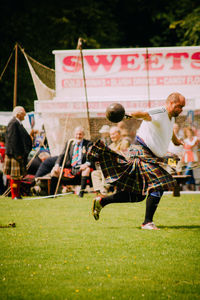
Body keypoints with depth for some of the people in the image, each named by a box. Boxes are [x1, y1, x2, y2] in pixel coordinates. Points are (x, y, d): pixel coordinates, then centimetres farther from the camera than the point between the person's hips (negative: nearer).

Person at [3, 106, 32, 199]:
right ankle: (14, 195, -2)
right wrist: (17, 154, -21)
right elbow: (12, 140, -20)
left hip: (20, 154, 10)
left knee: (19, 175, 11)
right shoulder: (13, 123, -14)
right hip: (15, 154, -10)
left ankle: (17, 194, 15)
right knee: (15, 175, -6)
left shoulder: (18, 123, 15)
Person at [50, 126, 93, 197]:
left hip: (81, 168, -3)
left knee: (87, 169, -35)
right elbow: (62, 155, 10)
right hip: (69, 168, 3)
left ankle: (81, 192, -35)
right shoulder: (69, 143, 15)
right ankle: (51, 193, -18)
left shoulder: (88, 144, 5)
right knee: (54, 169, -15)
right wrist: (57, 164, -11)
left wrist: (87, 164, -27)